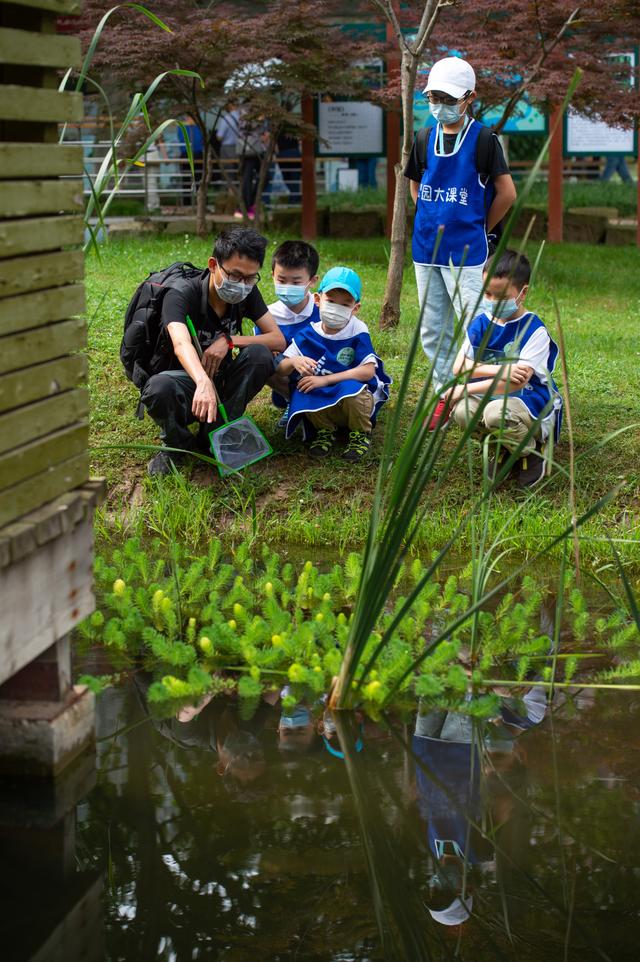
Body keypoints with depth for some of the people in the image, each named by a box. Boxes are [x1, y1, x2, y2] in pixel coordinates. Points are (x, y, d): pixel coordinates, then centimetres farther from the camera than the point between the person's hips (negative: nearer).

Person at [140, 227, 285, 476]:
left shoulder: (247, 293, -5)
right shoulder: (180, 296, -22)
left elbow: (278, 340, -9)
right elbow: (181, 344, -41)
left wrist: (229, 340, -25)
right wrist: (203, 383, -62)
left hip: (221, 382, 4)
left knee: (260, 355, -25)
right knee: (158, 388, -40)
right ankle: (178, 444, -7)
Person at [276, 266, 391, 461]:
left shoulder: (358, 332, -12)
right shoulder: (308, 334, -4)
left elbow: (368, 371, -22)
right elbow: (281, 369, -3)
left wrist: (325, 379, -25)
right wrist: (294, 362, -29)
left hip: (357, 394, -2)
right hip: (324, 405, 2)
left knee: (349, 388, -36)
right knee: (301, 392, -27)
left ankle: (361, 434, -5)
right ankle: (325, 430, 3)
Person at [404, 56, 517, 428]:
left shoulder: (483, 140, -7)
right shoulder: (425, 140, 8)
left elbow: (507, 193, -6)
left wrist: (478, 229, 1)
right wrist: (432, 220, 11)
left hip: (466, 252, -6)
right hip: (427, 249, 6)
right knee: (432, 330, 10)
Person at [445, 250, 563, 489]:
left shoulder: (534, 330, -14)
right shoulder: (480, 324, 3)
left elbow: (518, 381, -23)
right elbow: (459, 366, -7)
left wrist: (466, 389, -21)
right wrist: (499, 370, -23)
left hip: (533, 404, -5)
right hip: (490, 396, 5)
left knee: (496, 412, -36)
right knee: (462, 410, -26)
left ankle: (530, 450, -3)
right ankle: (506, 444, 4)